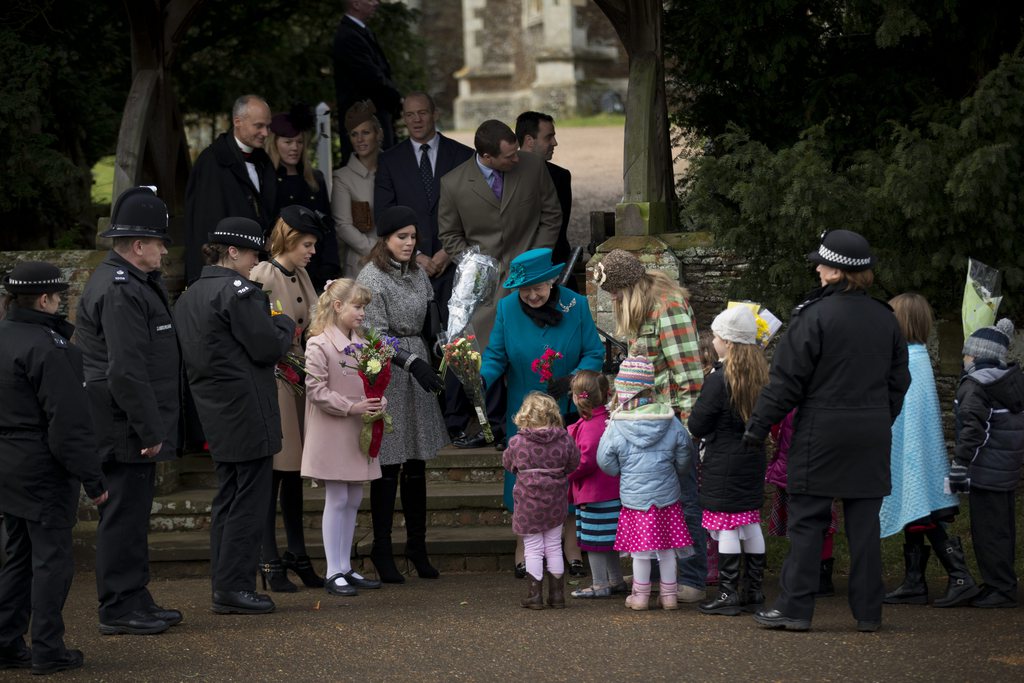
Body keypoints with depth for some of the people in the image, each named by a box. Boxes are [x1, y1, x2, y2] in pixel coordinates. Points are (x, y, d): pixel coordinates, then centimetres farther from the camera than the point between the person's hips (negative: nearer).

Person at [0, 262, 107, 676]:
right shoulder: (47, 348, -19)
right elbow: (68, 422, -20)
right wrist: (92, 479, -16)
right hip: (43, 471, -9)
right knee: (52, 557, 0)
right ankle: (47, 651, 2)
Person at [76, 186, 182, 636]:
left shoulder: (134, 283, 16)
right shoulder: (120, 292, -20)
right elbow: (126, 371, -25)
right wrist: (149, 431, -22)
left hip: (133, 430, 11)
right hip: (126, 430, -11)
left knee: (132, 513, 16)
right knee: (124, 514, -4)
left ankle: (135, 600, 24)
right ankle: (119, 608, 1)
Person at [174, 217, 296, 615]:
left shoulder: (189, 297, 14)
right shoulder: (239, 291, -14)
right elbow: (268, 347, -17)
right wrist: (285, 324, 4)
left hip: (215, 414, 9)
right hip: (247, 413, -9)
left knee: (228, 499, 14)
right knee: (250, 499, -4)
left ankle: (224, 587, 17)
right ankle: (234, 587, -5)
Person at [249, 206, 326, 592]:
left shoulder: (301, 277, 14)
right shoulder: (262, 276, -11)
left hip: (300, 381, 8)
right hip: (272, 382, -8)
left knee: (294, 472, 13)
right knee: (273, 470, -5)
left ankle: (297, 557, 20)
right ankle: (269, 564, -1)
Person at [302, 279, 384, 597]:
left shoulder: (362, 344, 9)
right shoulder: (318, 346, -12)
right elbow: (316, 390, -16)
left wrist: (378, 402, -4)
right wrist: (351, 407, -20)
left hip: (357, 433, 7)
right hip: (331, 433, -7)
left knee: (353, 499, 10)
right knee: (337, 499, -4)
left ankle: (345, 568, 18)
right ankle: (334, 573, 0)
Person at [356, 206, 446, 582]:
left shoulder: (417, 275, 13)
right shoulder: (371, 277, -8)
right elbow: (376, 334, -14)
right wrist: (412, 361, -23)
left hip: (416, 363, 6)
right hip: (386, 377, -6)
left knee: (417, 462, 9)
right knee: (388, 465, -4)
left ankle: (417, 544, 17)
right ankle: (382, 549, 4)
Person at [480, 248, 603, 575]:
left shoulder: (576, 306, -8)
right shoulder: (507, 308, -5)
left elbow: (594, 354, -6)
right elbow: (495, 355, -4)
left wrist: (571, 379, -24)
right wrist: (482, 379, -26)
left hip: (568, 410, 0)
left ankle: (571, 545, 17)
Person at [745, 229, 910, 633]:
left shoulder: (815, 315, -11)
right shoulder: (885, 319, 8)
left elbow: (787, 380, -11)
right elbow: (898, 380, 15)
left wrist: (758, 425, -3)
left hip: (822, 431, -5)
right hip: (873, 431, 5)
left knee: (807, 521, 1)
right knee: (864, 522, 8)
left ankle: (795, 609, 1)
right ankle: (868, 612, 9)